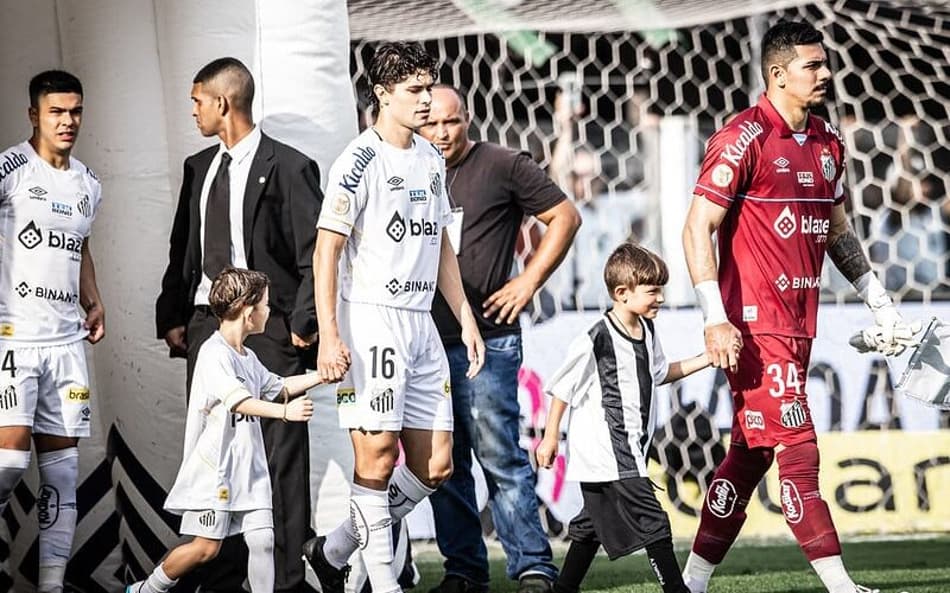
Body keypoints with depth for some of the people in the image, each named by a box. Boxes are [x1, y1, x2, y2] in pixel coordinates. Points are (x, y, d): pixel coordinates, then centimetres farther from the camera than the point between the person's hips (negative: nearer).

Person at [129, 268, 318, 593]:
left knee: (262, 539, -3)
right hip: (214, 467, -8)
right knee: (206, 546, -6)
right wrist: (284, 412, -36)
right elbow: (238, 401, -27)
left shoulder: (247, 357, 15)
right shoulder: (214, 353, -14)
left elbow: (278, 387, 32)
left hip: (248, 467, 8)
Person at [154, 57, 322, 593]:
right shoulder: (199, 168, 15)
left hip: (269, 328, -7)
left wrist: (303, 323, -13)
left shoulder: (289, 168, -6)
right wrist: (172, 317, 12)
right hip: (206, 324, 7)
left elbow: (316, 252, -8)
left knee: (281, 457, -5)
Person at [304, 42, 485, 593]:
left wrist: (467, 318, 18)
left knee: (435, 465, 5)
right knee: (378, 456, -10)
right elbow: (327, 248, -12)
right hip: (371, 320, -8)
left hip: (421, 321, 8)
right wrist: (329, 335, -20)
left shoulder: (432, 159, 15)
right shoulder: (361, 161, -8)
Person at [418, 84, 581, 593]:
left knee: (499, 455, -9)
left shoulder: (502, 166, -1)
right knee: (443, 462, 7)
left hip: (485, 337, -6)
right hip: (426, 340, 6)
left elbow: (565, 216, 1)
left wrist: (528, 283, -4)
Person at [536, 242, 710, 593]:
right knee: (652, 523, -10)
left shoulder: (647, 331, 6)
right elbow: (563, 388, -11)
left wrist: (704, 361, 13)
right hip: (606, 453, -9)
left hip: (629, 450, 9)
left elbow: (659, 373, 23)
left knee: (593, 526, 17)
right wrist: (550, 438, -6)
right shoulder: (595, 341, -19)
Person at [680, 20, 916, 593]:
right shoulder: (744, 138, -11)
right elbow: (697, 228, -13)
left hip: (799, 322, 8)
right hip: (754, 324, -8)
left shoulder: (828, 141, 13)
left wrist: (880, 303, 20)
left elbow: (838, 231, 24)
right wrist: (716, 319, -20)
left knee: (753, 451, 10)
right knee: (797, 446, -9)